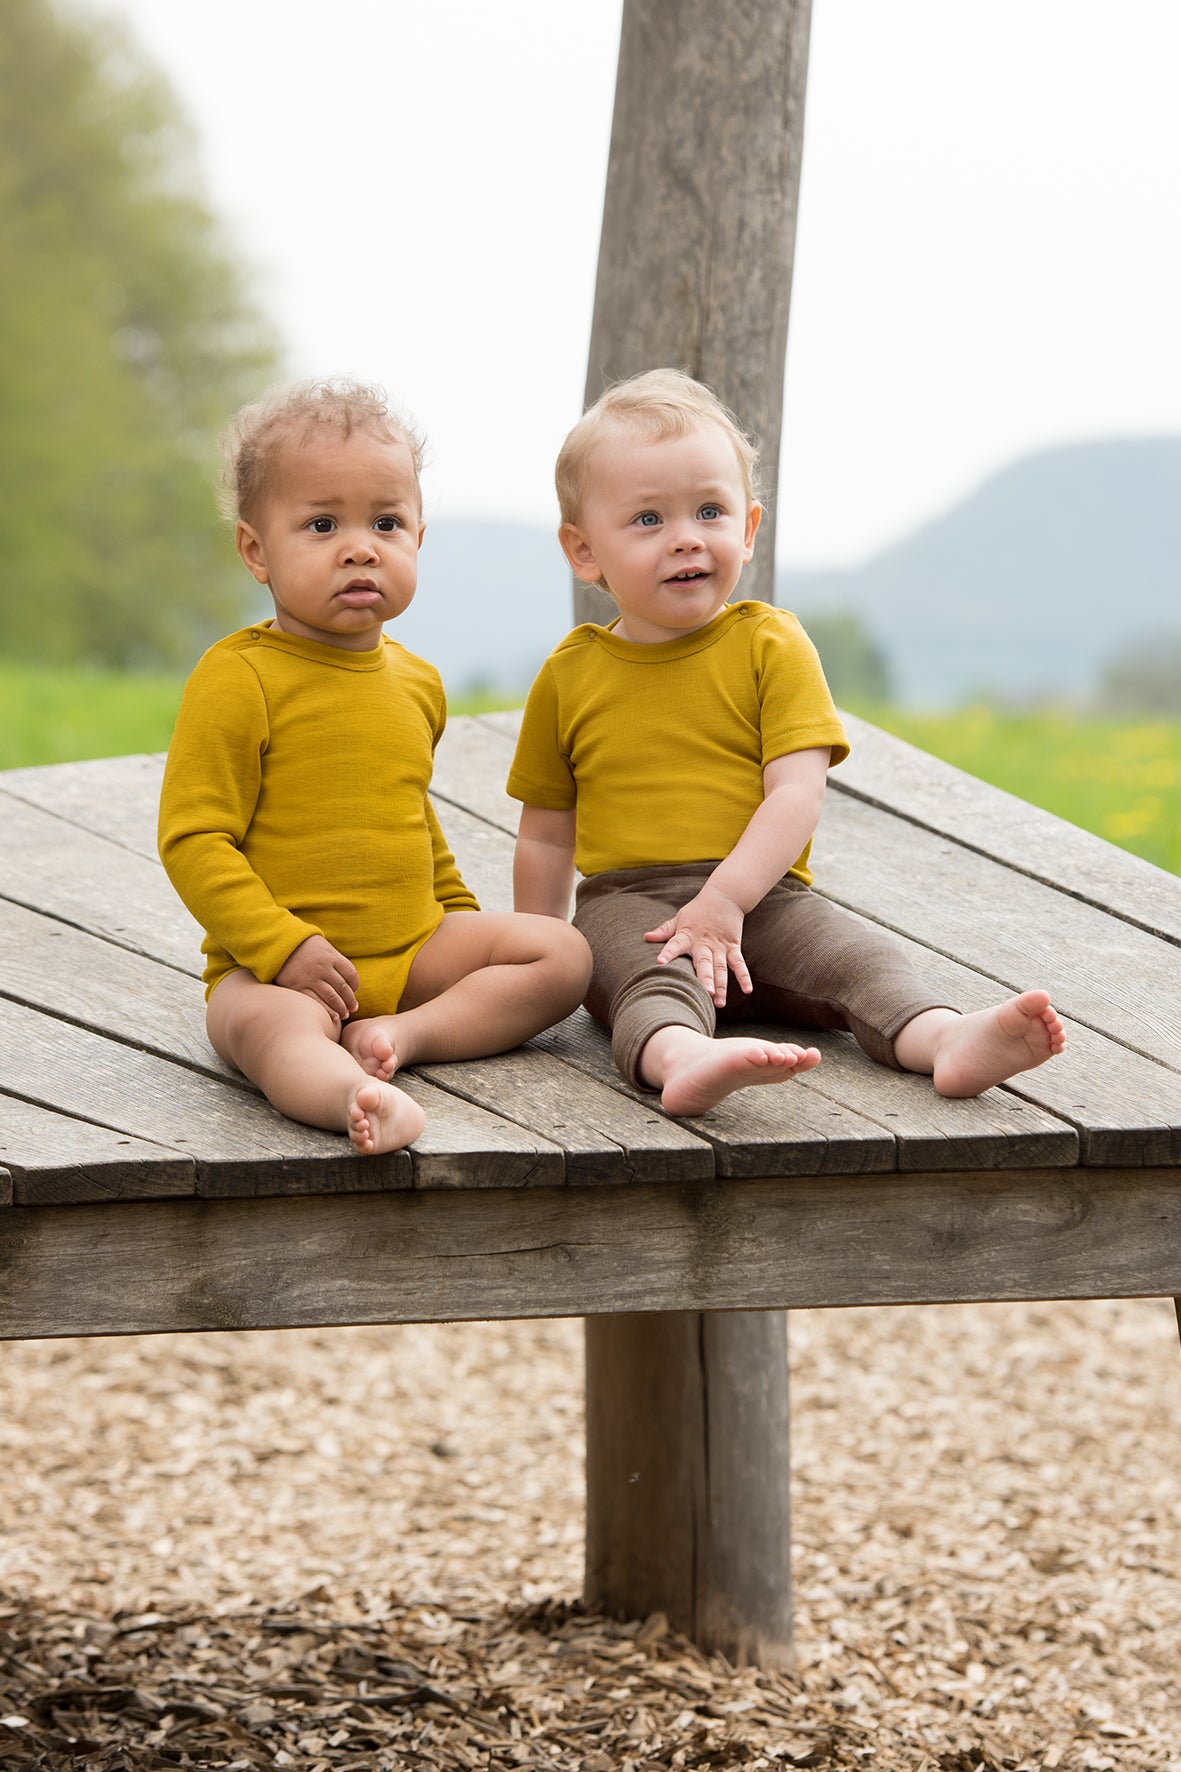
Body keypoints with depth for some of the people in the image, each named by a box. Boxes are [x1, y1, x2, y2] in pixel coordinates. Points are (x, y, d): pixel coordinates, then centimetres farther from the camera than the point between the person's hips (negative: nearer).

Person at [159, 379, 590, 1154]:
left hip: (414, 948, 7)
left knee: (563, 954, -5)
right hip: (277, 964, -7)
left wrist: (458, 911, 28)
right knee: (268, 1023, -38)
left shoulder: (416, 681, 12)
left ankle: (406, 1034, -22)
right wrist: (284, 947, -23)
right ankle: (358, 1099, -70)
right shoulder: (237, 680, -11)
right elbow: (194, 839, -15)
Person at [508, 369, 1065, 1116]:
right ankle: (681, 1059, -65)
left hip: (761, 894, 1)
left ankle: (948, 1040, -51)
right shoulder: (569, 676, 10)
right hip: (626, 902, -1)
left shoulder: (771, 645, 4)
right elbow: (547, 835, 18)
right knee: (653, 973, -34)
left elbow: (797, 795, -8)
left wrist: (723, 900, -21)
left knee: (858, 955, -26)